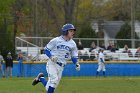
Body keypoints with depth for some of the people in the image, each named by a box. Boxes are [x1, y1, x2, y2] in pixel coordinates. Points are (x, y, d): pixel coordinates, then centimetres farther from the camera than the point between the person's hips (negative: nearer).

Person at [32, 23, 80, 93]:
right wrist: (51, 56, -19)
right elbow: (46, 49, 0)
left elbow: (74, 56, 14)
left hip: (61, 66, 5)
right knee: (54, 79, -25)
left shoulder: (73, 44, 8)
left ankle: (40, 78, 25)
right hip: (52, 63, -5)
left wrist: (76, 64, -6)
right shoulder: (56, 40, -4)